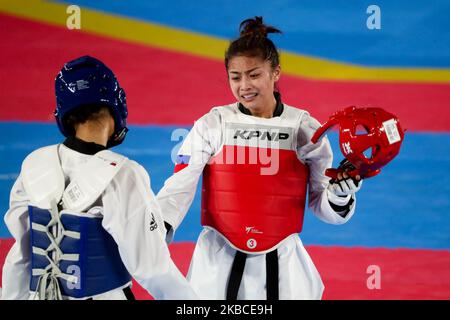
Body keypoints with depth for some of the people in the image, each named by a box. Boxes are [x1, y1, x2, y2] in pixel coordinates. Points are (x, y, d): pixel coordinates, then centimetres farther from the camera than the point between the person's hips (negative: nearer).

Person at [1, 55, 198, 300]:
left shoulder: (34, 165, -5)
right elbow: (151, 265, -19)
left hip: (40, 294, 6)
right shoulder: (121, 175, -21)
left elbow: (21, 254, 5)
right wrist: (192, 304, -6)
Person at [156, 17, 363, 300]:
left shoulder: (305, 128, -2)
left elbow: (322, 205, 3)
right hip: (218, 263, 0)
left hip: (282, 264, 1)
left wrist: (339, 195, -19)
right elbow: (179, 187, -6)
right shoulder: (211, 125, -3)